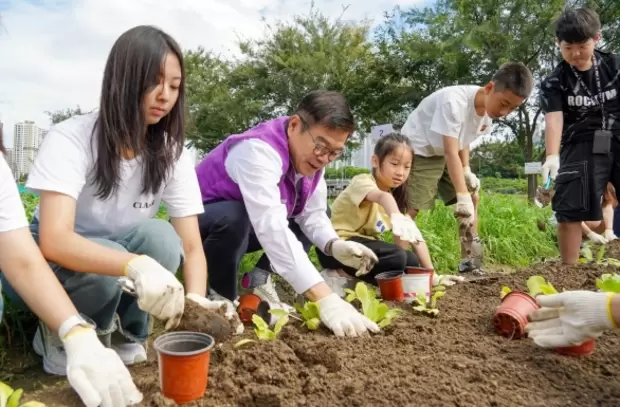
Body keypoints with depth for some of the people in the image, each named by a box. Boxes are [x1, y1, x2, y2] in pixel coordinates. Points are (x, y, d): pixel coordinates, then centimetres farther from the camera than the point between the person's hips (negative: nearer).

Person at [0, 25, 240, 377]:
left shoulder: (172, 152, -14)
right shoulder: (70, 139, -25)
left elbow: (191, 246, -18)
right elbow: (53, 241, -37)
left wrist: (196, 301, -38)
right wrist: (135, 265, -55)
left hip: (121, 251, 3)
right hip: (52, 263, -3)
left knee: (161, 237, -30)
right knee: (107, 263, -36)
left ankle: (124, 333, -4)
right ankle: (61, 335, -4)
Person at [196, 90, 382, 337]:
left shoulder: (310, 156, -9)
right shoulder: (259, 150, -35)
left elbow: (312, 214, -6)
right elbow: (271, 226, -46)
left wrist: (335, 246, -29)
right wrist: (326, 299, -52)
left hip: (249, 229, 7)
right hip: (199, 221, -7)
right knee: (233, 218, -38)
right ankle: (218, 298, -12)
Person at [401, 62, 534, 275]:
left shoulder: (489, 110, -7)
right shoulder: (454, 101, -32)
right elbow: (451, 153, -36)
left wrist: (467, 169, -3)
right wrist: (462, 197, -40)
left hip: (441, 155, 8)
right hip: (417, 152, -8)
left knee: (473, 197, 5)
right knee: (410, 209, -18)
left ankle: (470, 264, 12)